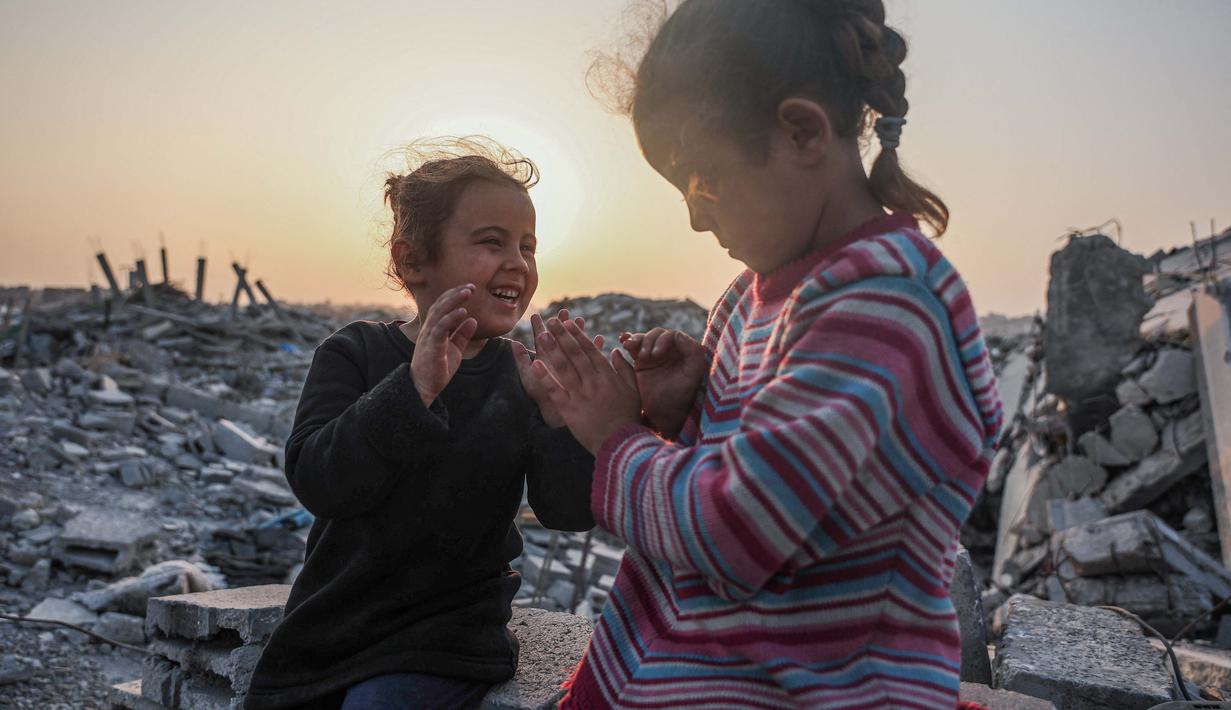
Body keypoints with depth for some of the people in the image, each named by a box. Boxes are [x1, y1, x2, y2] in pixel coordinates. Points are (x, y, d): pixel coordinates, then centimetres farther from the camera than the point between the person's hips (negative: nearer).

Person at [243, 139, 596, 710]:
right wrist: (415, 389, -35)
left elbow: (571, 512, -14)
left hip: (444, 639, -1)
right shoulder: (355, 354, -6)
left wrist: (557, 410, -31)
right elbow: (318, 481, -21)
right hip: (328, 627, 2)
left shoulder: (523, 380, -5)